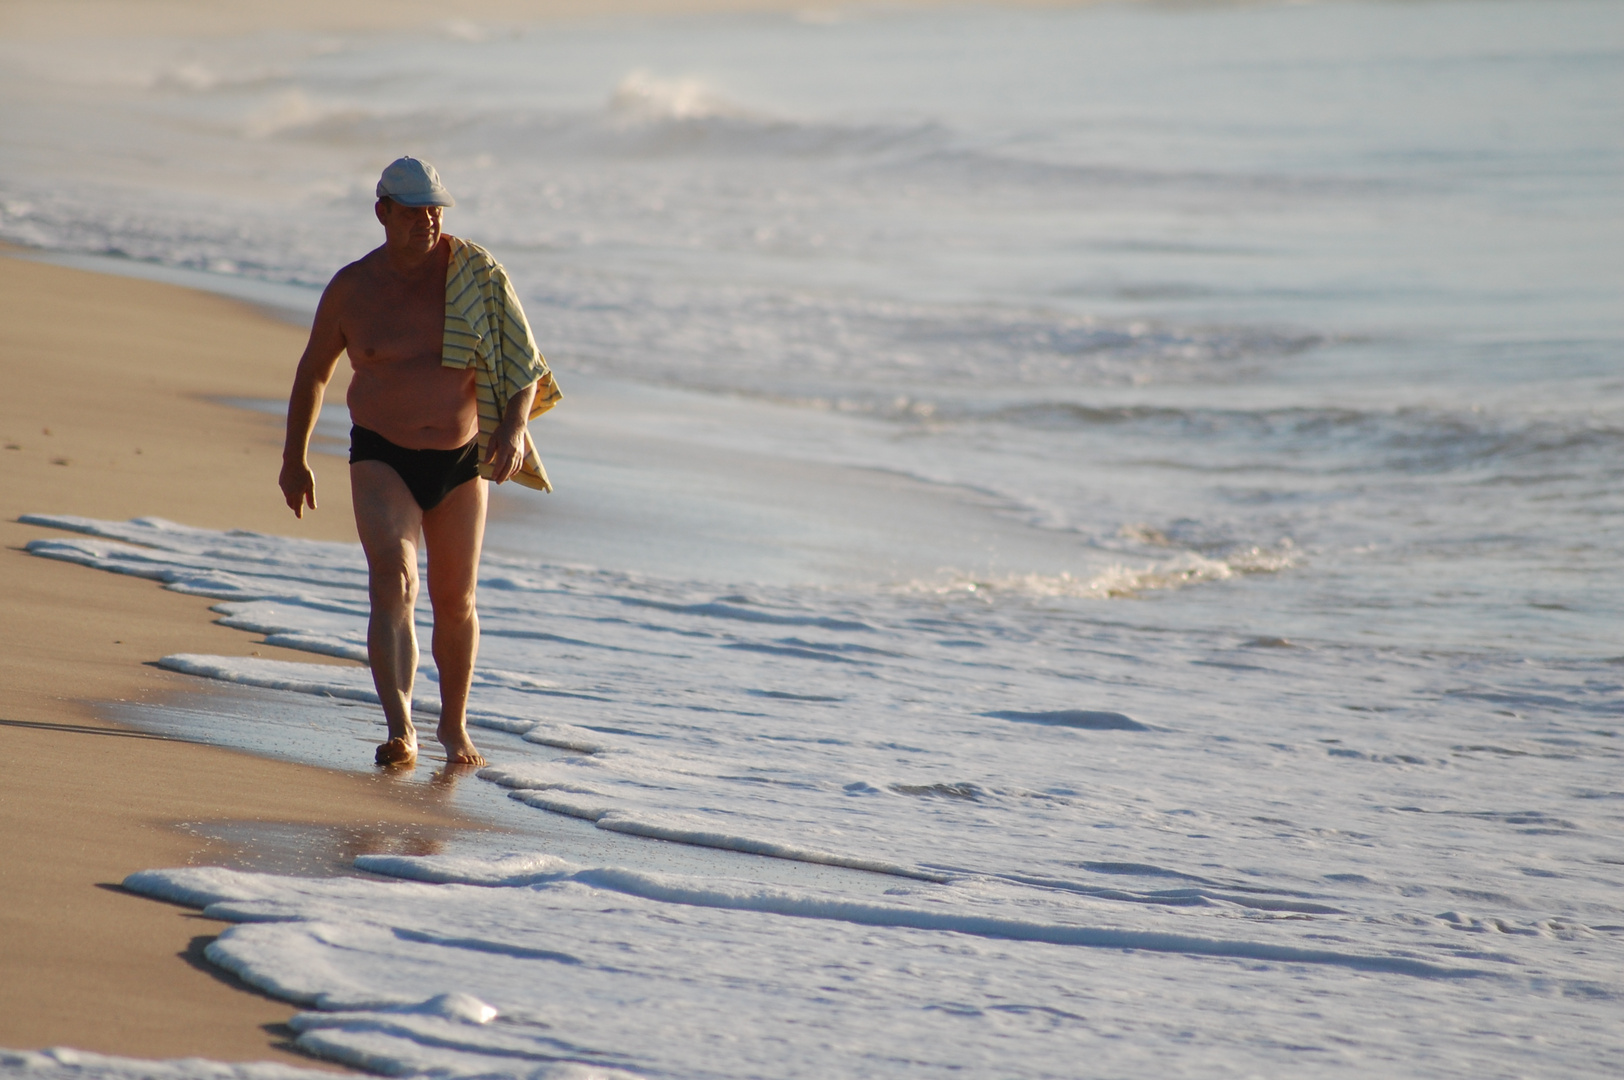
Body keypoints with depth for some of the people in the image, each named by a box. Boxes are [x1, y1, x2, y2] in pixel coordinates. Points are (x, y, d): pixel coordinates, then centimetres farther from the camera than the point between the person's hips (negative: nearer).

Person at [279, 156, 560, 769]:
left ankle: (454, 724, 35)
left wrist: (513, 427, -20)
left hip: (461, 461, 2)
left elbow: (521, 363, -1)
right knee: (392, 584, -22)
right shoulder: (352, 288, -2)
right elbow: (313, 372, 13)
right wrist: (294, 458, 17)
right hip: (382, 458, -2)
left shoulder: (475, 276, -3)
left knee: (455, 603, 13)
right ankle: (399, 730, -32)